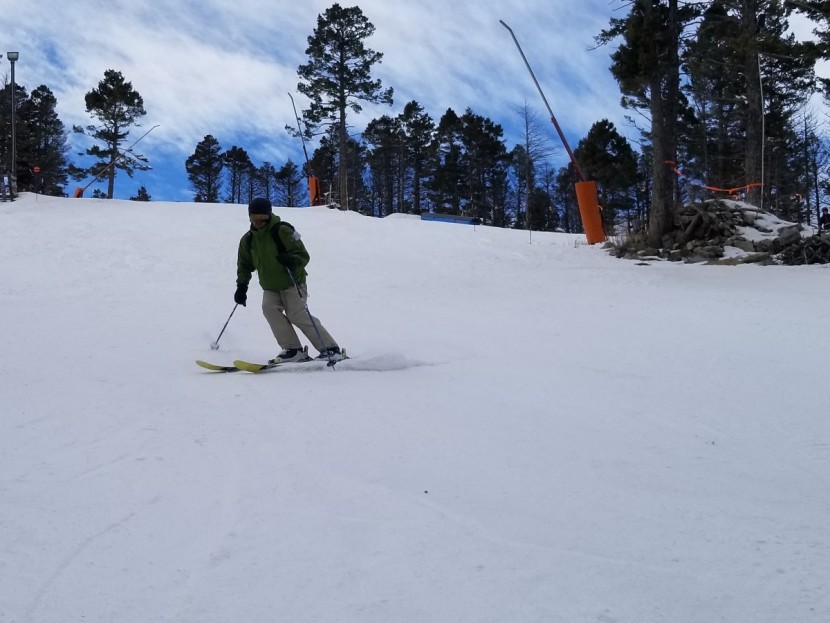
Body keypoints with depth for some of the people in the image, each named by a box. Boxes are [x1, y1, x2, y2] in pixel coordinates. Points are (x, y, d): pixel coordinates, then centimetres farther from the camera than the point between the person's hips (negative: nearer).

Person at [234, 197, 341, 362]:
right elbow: (245, 264, 17)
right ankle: (293, 350, -17)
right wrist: (242, 285, 6)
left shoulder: (282, 231, -16)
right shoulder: (248, 239, 3)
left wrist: (292, 261, -36)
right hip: (270, 288, 6)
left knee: (297, 315, -17)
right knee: (269, 308, -20)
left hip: (292, 283, -6)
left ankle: (330, 348, -8)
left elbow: (303, 255, -15)